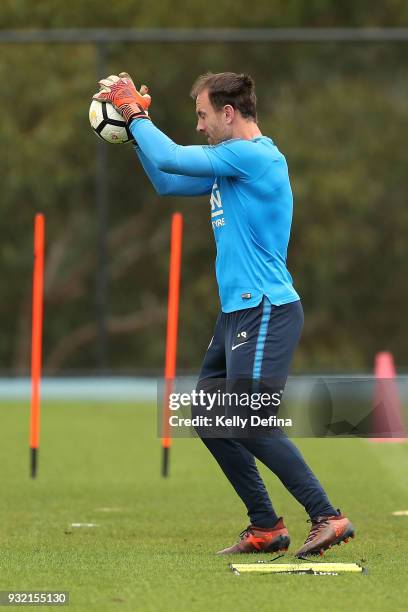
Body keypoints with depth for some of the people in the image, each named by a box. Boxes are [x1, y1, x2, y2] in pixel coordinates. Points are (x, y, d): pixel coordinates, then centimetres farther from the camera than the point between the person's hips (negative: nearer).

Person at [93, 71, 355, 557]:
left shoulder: (255, 156, -14)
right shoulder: (230, 164, 16)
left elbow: (170, 158, -17)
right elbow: (166, 180, 26)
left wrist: (134, 113, -3)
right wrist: (136, 124, 17)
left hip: (264, 311, -10)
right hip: (237, 312, 10)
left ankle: (327, 518, -12)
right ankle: (265, 528, 13)